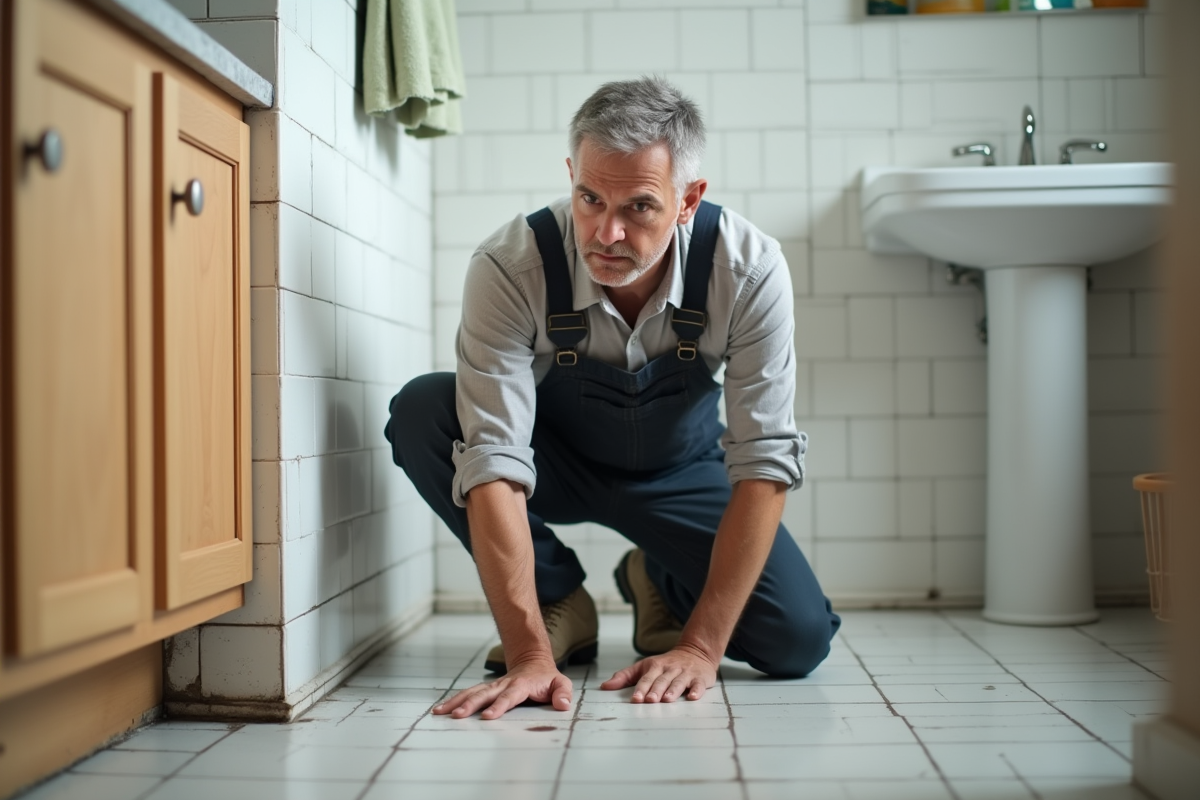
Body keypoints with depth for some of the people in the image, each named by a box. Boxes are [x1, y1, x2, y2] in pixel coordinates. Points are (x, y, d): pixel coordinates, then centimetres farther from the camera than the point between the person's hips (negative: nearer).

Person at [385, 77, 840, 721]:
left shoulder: (749, 269, -29)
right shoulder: (509, 267, -31)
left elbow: (765, 461, -27)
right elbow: (494, 461, -34)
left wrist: (700, 647, -31)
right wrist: (529, 653, -40)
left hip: (679, 468, 0)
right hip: (555, 461, 0)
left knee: (798, 641, -19)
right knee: (422, 413, -29)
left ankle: (661, 588, 15)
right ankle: (559, 601, -7)